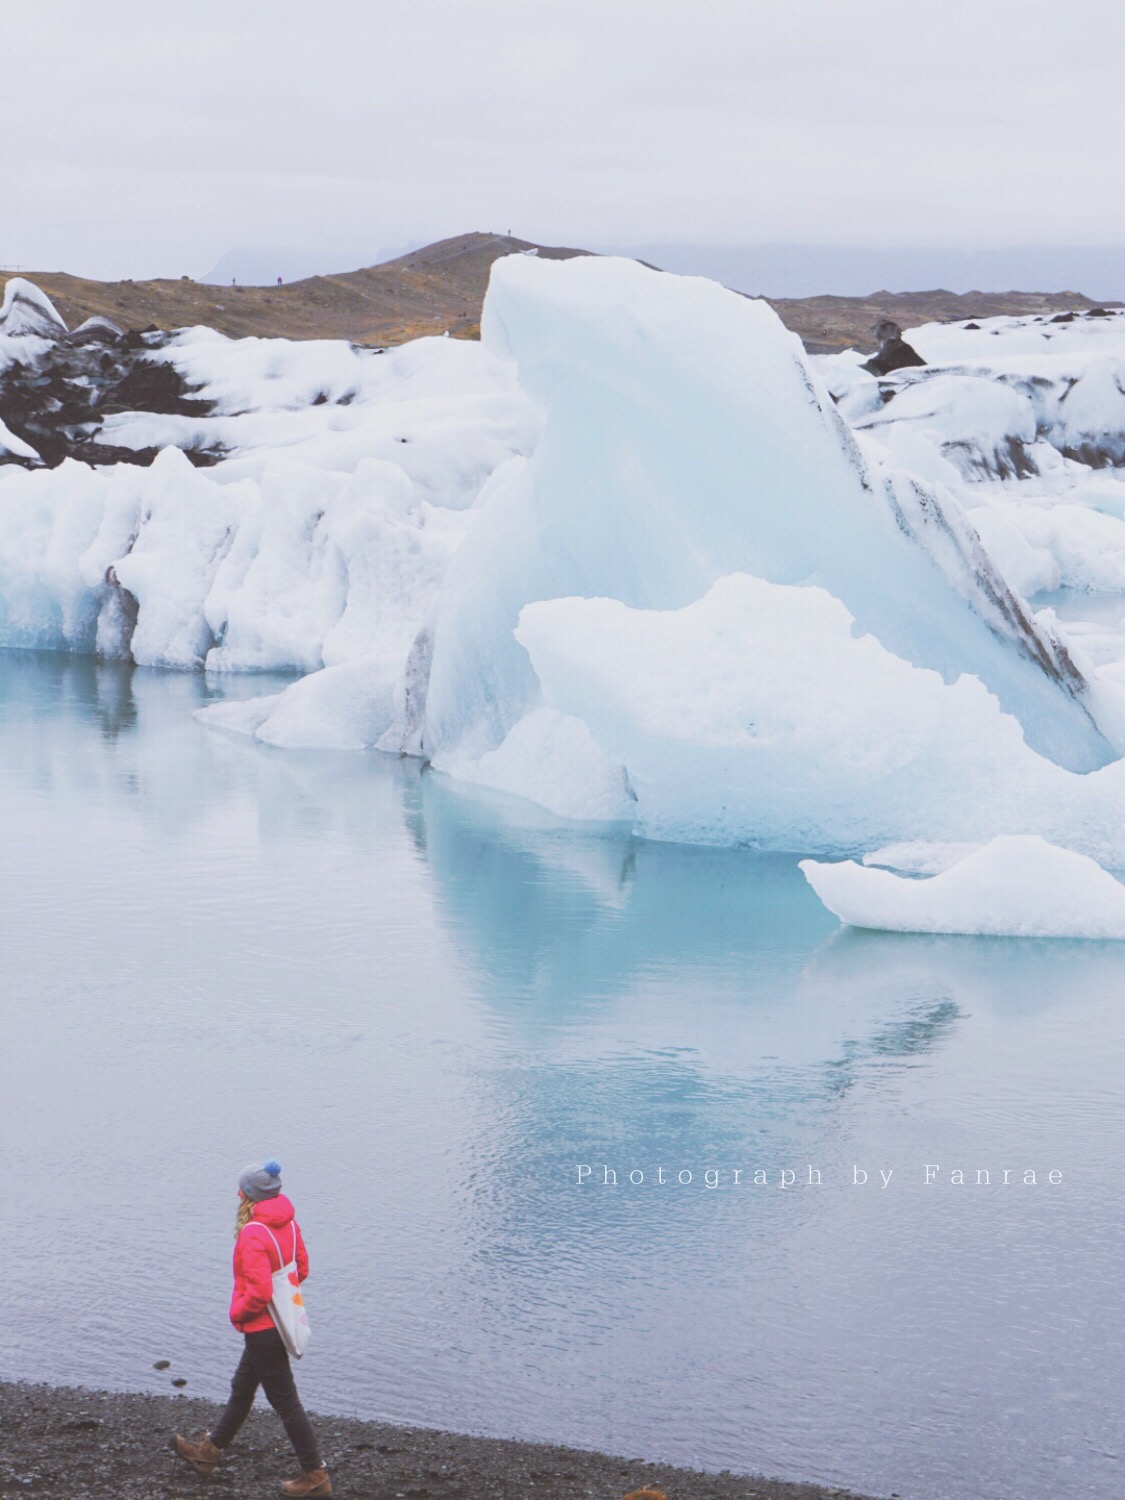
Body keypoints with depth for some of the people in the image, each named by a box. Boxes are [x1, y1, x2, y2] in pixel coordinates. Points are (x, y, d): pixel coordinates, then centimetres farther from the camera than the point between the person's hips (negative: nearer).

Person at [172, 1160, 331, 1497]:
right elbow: (302, 1269, 9)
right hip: (284, 1320, 9)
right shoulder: (288, 1222, -1)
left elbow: (260, 1292, -30)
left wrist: (237, 1313, -12)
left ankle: (315, 1475, 11)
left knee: (285, 1400, 2)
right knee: (242, 1389, 24)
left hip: (263, 1328, -9)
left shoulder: (253, 1235, -26)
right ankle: (209, 1451, 41)